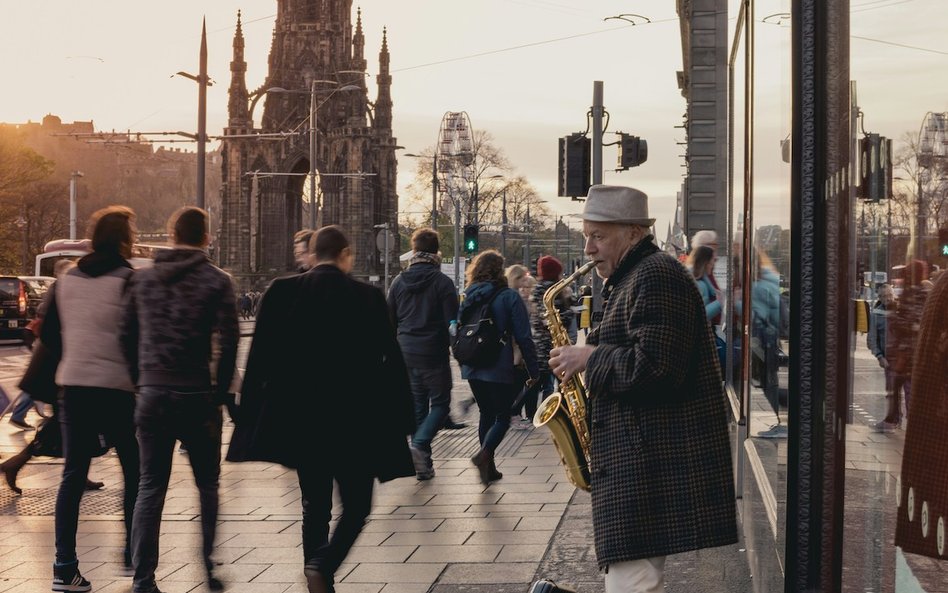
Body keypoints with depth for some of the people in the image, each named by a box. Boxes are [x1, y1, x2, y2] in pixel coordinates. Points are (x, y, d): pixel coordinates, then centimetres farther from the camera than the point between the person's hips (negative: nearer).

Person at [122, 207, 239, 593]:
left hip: (152, 393, 3)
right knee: (207, 485, 11)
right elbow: (228, 343, -9)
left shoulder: (142, 280, 7)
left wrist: (141, 383, 14)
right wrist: (219, 393, 0)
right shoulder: (216, 281, -4)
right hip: (196, 396, -3)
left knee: (150, 486, 7)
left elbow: (128, 337, 8)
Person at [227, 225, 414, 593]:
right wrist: (400, 419, 4)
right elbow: (390, 362, -5)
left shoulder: (281, 293, -2)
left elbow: (260, 357, -1)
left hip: (298, 418, 3)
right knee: (357, 505, 9)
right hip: (353, 421, -3)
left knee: (315, 505, 16)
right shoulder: (368, 298, -7)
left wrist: (250, 415, 6)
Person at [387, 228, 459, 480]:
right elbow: (452, 322, -11)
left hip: (406, 353, 5)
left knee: (417, 404, 13)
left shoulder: (399, 281, 4)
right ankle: (419, 444, -16)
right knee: (440, 403, 7)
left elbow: (390, 320, 9)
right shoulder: (442, 282, -10)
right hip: (434, 354, -5)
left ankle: (423, 464, 14)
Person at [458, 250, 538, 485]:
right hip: (501, 369, -5)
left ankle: (489, 467, 19)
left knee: (486, 414, 17)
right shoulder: (509, 297, -8)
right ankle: (484, 454, -21)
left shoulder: (468, 297, 8)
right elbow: (523, 337, -10)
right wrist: (533, 370, -4)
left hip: (473, 369, 5)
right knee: (503, 417, 3)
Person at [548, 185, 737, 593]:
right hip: (638, 458, 11)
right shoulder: (631, 278, 20)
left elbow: (652, 370, -24)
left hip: (652, 463, -11)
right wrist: (589, 358, 13)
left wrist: (590, 357, -12)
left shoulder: (656, 276, -15)